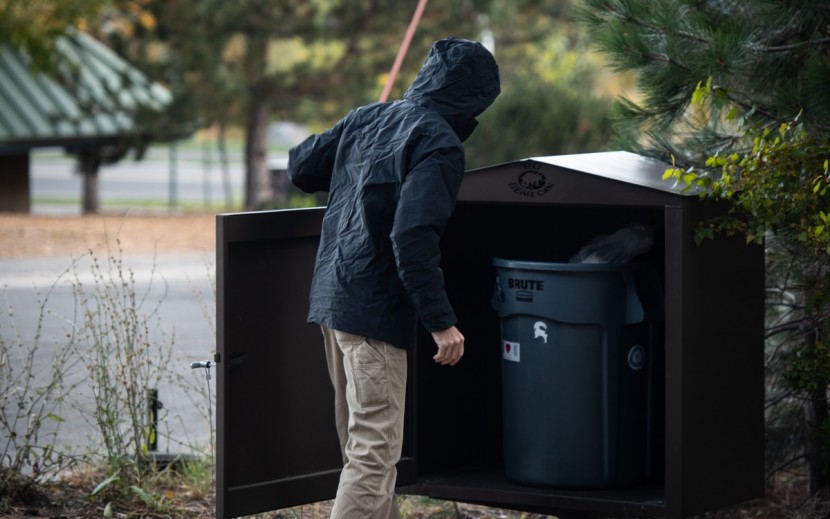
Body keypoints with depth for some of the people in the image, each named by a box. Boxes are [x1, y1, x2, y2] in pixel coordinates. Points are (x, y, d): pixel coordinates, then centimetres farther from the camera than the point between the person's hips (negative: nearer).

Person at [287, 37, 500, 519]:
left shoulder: (365, 119, 10)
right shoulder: (440, 145, -13)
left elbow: (301, 167, 17)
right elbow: (413, 236, -23)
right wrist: (441, 320, -20)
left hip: (332, 297, 9)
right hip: (377, 311, -9)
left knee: (362, 443, 17)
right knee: (374, 452, -7)